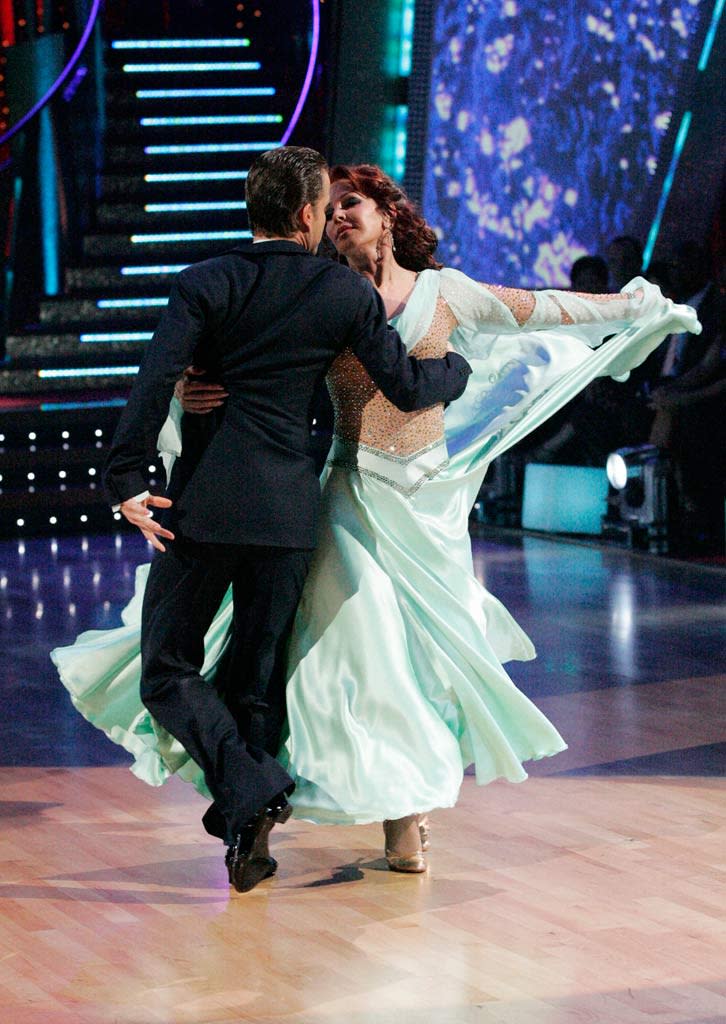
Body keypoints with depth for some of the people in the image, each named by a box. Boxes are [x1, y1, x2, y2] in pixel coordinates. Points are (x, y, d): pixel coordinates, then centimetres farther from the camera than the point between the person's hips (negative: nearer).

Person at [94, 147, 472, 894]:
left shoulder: (204, 283, -1)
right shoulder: (347, 293, 2)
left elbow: (155, 382, -12)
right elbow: (406, 389, 6)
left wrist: (125, 481, -9)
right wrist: (456, 368, 27)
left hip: (203, 504, -2)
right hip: (288, 509, 2)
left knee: (169, 672, 5)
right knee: (259, 678, 14)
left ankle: (251, 795, -14)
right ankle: (249, 839, 14)